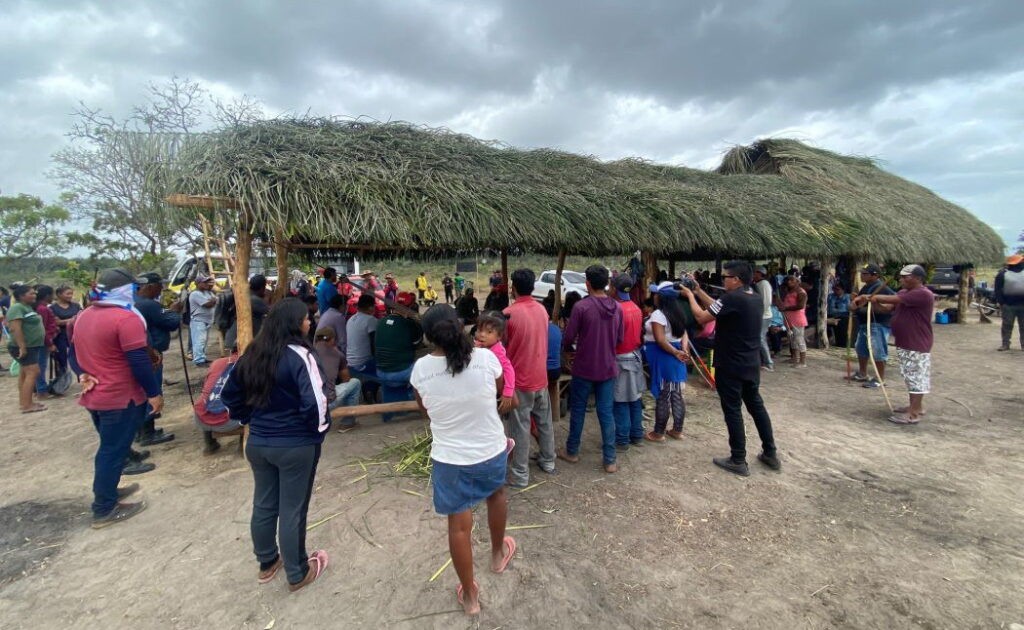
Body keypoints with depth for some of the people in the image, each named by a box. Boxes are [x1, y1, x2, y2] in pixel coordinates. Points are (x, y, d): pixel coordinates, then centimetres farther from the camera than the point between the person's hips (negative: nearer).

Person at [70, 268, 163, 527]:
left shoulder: (83, 316, 9)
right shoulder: (126, 318, -21)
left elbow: (74, 352, 17)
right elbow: (139, 362, -22)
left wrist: (83, 375, 4)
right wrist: (154, 393, -15)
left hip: (94, 396, 9)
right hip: (122, 398, -9)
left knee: (108, 448, 23)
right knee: (113, 451, 1)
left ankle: (107, 491, 37)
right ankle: (105, 509, 11)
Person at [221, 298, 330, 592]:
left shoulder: (252, 353, 3)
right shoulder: (299, 356, -20)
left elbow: (231, 393, 11)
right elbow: (314, 402, -27)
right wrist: (320, 429, -9)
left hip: (257, 443, 7)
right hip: (296, 446, -7)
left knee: (263, 505, 21)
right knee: (292, 510, 7)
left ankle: (267, 563, 41)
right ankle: (298, 574, 25)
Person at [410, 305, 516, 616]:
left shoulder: (421, 369, -14)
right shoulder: (485, 358, -17)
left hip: (449, 458, -1)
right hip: (491, 450, 1)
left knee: (459, 524, 15)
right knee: (496, 494, 31)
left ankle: (469, 595, 33)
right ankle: (498, 554, 54)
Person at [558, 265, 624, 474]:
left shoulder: (581, 307, -16)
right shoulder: (617, 308, 0)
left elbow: (568, 338, -11)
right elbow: (619, 339, 7)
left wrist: (570, 348, 11)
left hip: (584, 368, -4)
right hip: (608, 368, 4)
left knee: (577, 410, 12)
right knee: (607, 413, 9)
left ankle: (572, 452, 26)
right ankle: (610, 460, 13)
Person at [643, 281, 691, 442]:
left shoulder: (658, 314, -17)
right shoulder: (678, 313, 10)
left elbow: (660, 340, -23)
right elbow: (684, 334, 8)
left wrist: (676, 353, -14)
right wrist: (683, 350, -7)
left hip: (662, 358, -8)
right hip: (676, 358, 8)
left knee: (662, 396, 0)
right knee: (677, 395, 13)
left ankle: (658, 433, 10)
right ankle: (677, 430, 22)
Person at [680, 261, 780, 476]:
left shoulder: (732, 298, -21)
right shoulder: (756, 298, 7)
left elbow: (701, 317, -16)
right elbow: (719, 309, 14)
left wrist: (690, 295, -2)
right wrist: (699, 291, 13)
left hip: (730, 366, -8)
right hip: (751, 364, 8)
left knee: (733, 411, 2)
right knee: (756, 406, 18)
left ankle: (738, 461, 11)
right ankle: (771, 454, 28)